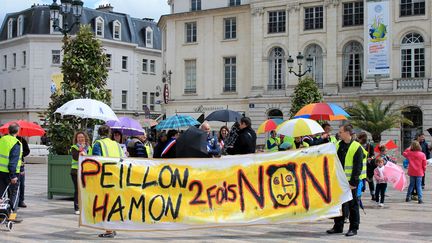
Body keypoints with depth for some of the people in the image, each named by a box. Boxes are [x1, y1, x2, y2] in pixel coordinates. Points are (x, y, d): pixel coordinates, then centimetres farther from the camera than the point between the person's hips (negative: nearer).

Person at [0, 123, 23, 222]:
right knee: (14, 193, 5)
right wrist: (13, 175, -20)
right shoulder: (16, 143, -15)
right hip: (10, 172, -6)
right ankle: (12, 214, 4)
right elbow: (13, 161, -20)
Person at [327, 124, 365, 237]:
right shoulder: (338, 145, 8)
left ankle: (353, 228, 11)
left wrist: (353, 182, -16)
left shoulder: (356, 147, -11)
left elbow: (358, 167, -13)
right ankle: (338, 227, 21)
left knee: (352, 205, 3)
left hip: (351, 181, -6)